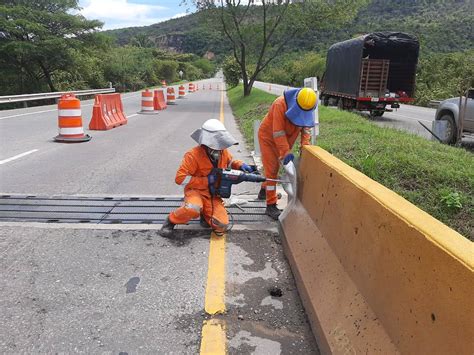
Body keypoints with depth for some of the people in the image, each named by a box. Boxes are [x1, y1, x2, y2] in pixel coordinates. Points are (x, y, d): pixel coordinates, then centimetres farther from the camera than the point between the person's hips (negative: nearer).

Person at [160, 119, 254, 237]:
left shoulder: (223, 152, -2)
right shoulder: (193, 155, -20)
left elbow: (231, 162, 20)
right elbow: (180, 178, -22)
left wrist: (241, 165, -4)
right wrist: (206, 180, -24)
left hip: (213, 195, 5)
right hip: (196, 191, -5)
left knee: (222, 226, -15)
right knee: (193, 209, -41)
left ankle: (205, 213, 18)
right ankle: (171, 221, -8)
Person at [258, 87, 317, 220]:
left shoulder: (306, 109, -13)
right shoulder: (280, 104, -33)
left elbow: (306, 126, -9)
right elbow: (278, 132, -35)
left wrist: (305, 145, -24)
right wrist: (286, 152, -36)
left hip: (284, 139, 6)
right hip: (268, 137, -6)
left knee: (275, 166, 18)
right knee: (272, 169, -8)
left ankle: (264, 191, 41)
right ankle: (271, 205, -5)